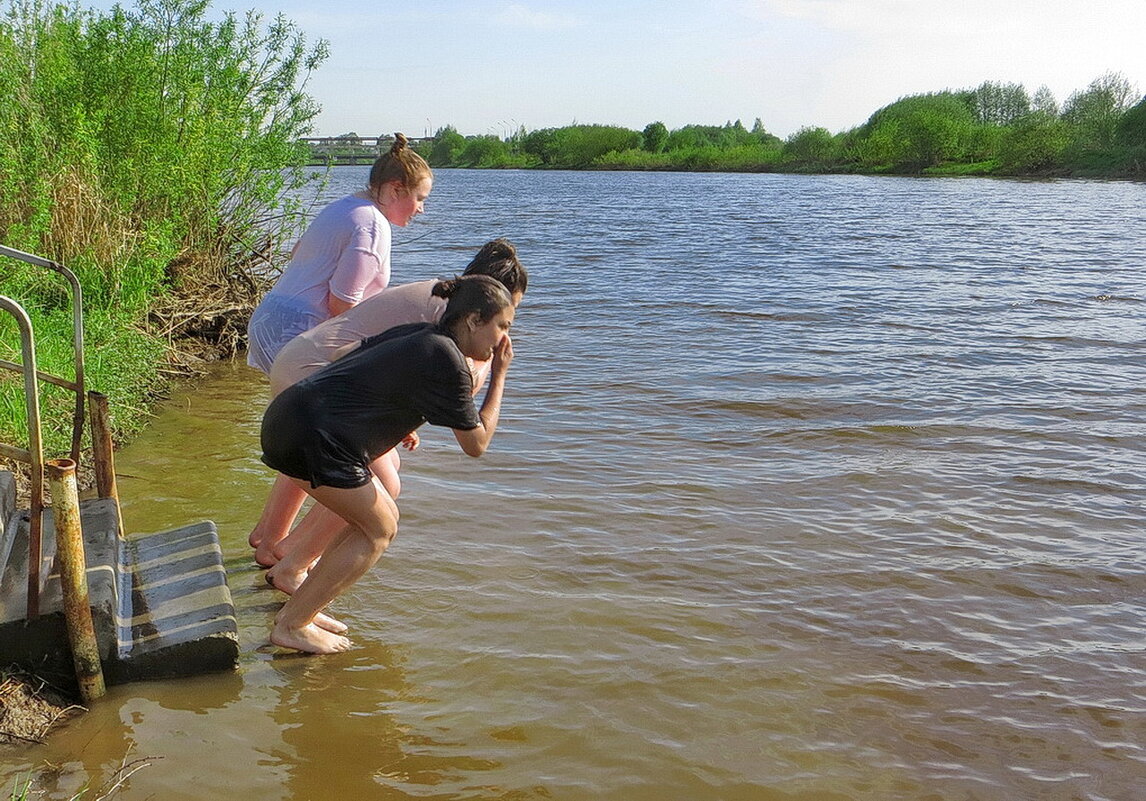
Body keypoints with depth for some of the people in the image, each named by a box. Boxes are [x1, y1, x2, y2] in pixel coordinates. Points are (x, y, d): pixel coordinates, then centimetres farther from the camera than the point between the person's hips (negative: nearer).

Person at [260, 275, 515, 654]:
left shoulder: (417, 336, 15)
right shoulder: (446, 361, -11)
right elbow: (476, 443, -2)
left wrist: (401, 424, 24)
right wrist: (499, 376, 5)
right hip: (311, 434, -9)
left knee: (381, 518, 17)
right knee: (379, 531, 5)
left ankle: (299, 609, 23)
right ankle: (292, 625, 8)